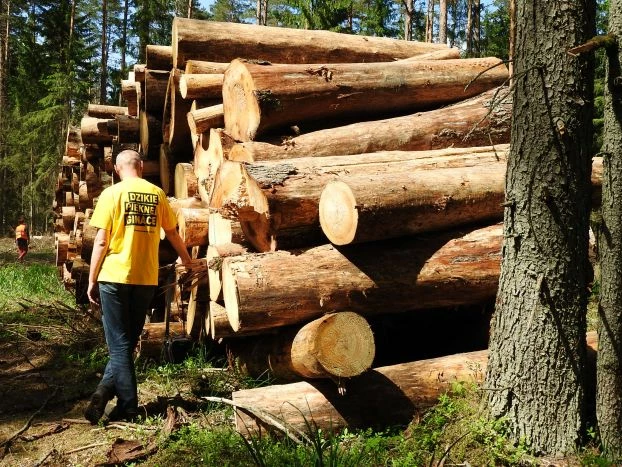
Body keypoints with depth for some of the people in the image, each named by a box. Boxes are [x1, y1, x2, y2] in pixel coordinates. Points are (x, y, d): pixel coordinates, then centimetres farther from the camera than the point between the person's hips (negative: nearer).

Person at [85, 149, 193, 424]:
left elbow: (101, 241, -8)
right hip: (146, 279, 3)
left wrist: (92, 280, 0)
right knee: (128, 342, 14)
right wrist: (185, 257, 37)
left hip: (115, 277, -3)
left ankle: (128, 406, -1)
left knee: (119, 344, 4)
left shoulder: (112, 193, -4)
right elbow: (172, 233, 18)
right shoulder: (157, 194, 6)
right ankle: (105, 392, 5)